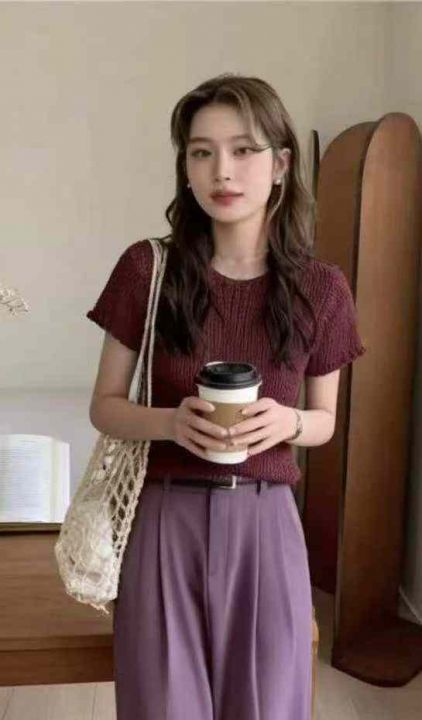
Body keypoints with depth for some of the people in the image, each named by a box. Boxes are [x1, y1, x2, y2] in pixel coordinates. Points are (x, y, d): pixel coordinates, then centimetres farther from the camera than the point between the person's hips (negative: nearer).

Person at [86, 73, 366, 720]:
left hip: (265, 523, 1)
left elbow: (326, 419, 9)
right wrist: (171, 421, -18)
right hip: (167, 521, 0)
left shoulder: (321, 288, -3)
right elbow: (104, 407, 1)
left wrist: (287, 422, -13)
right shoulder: (148, 268, -6)